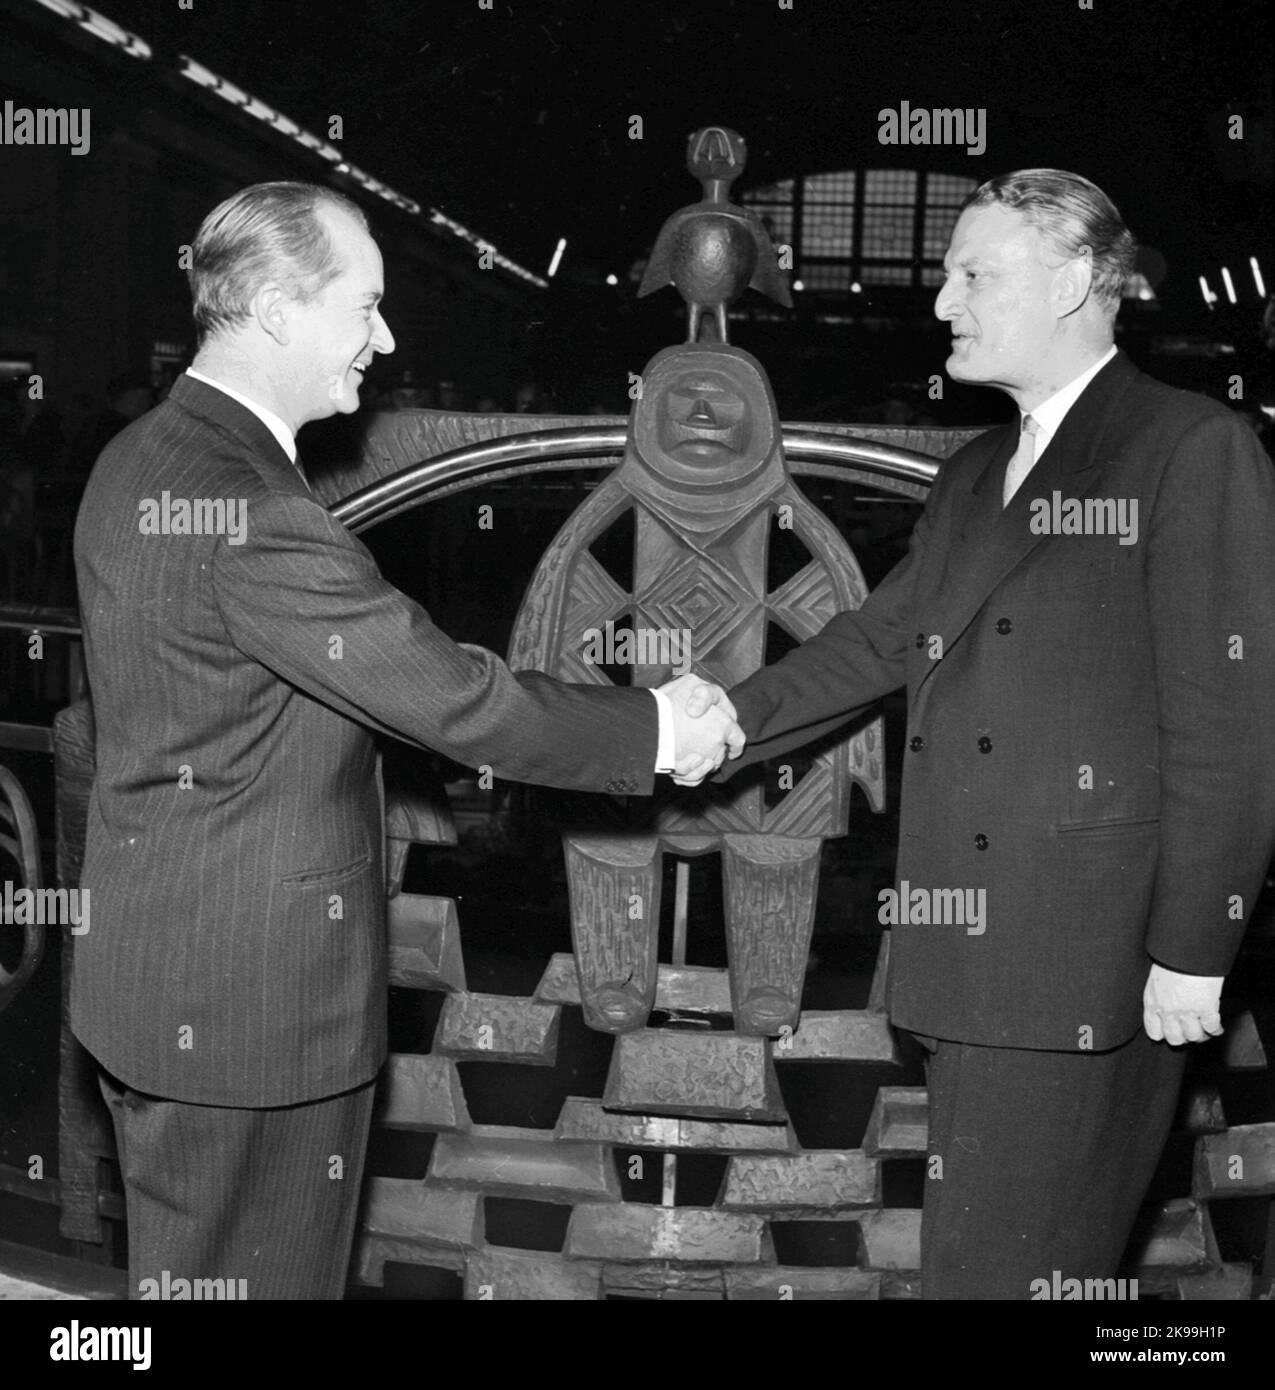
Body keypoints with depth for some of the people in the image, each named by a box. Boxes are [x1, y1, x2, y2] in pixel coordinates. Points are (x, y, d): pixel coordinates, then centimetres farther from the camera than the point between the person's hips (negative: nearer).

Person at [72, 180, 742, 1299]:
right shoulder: (252, 514, -26)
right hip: (249, 1002, -10)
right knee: (260, 1272, 7)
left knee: (183, 1264, 23)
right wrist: (661, 732, -11)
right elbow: (449, 697, -24)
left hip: (153, 978, 10)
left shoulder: (141, 461, 6)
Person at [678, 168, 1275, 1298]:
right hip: (969, 950, 8)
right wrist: (732, 717, 1)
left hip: (1087, 965, -7)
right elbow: (882, 639, 15)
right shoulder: (975, 474, 17)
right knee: (967, 1247, 17)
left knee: (1006, 1261, 0)